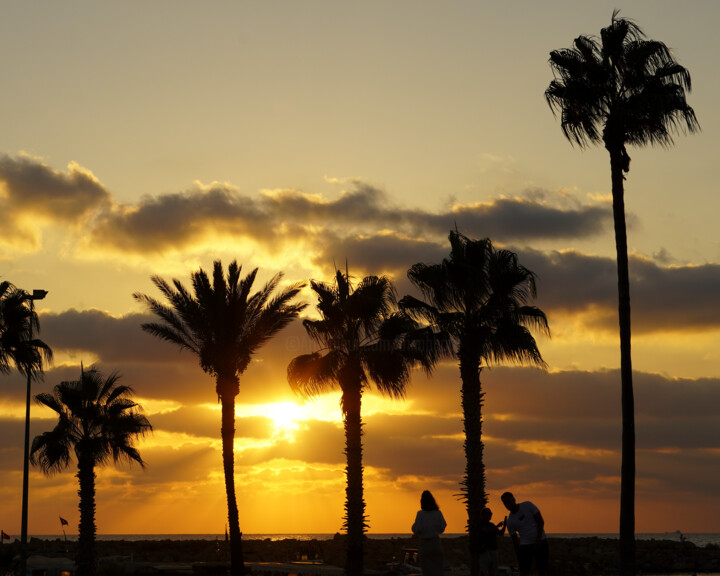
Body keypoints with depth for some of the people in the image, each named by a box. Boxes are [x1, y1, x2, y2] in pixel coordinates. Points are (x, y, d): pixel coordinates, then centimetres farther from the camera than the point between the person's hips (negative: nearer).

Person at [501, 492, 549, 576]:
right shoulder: (509, 521, 0)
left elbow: (541, 521, -6)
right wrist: (518, 558, 1)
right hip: (525, 545, 2)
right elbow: (515, 540, 5)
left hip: (541, 542, -2)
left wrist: (539, 539, -14)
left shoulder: (528, 505, -5)